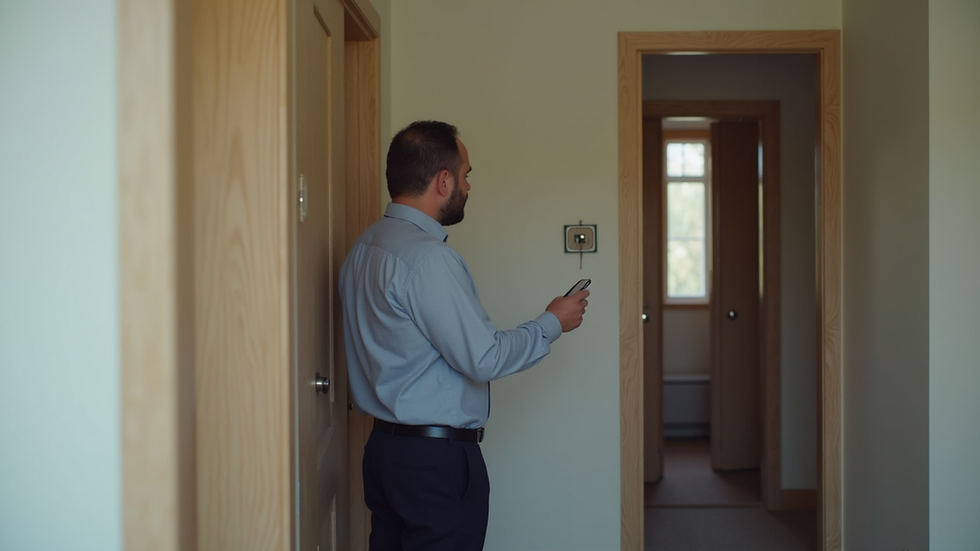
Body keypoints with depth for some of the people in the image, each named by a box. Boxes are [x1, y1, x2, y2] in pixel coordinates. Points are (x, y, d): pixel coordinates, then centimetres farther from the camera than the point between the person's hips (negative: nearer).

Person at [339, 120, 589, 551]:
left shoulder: (364, 248, 9)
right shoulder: (428, 259, -21)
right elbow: (483, 358, -18)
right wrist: (552, 324, -5)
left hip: (384, 447, 9)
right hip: (437, 459, -9)